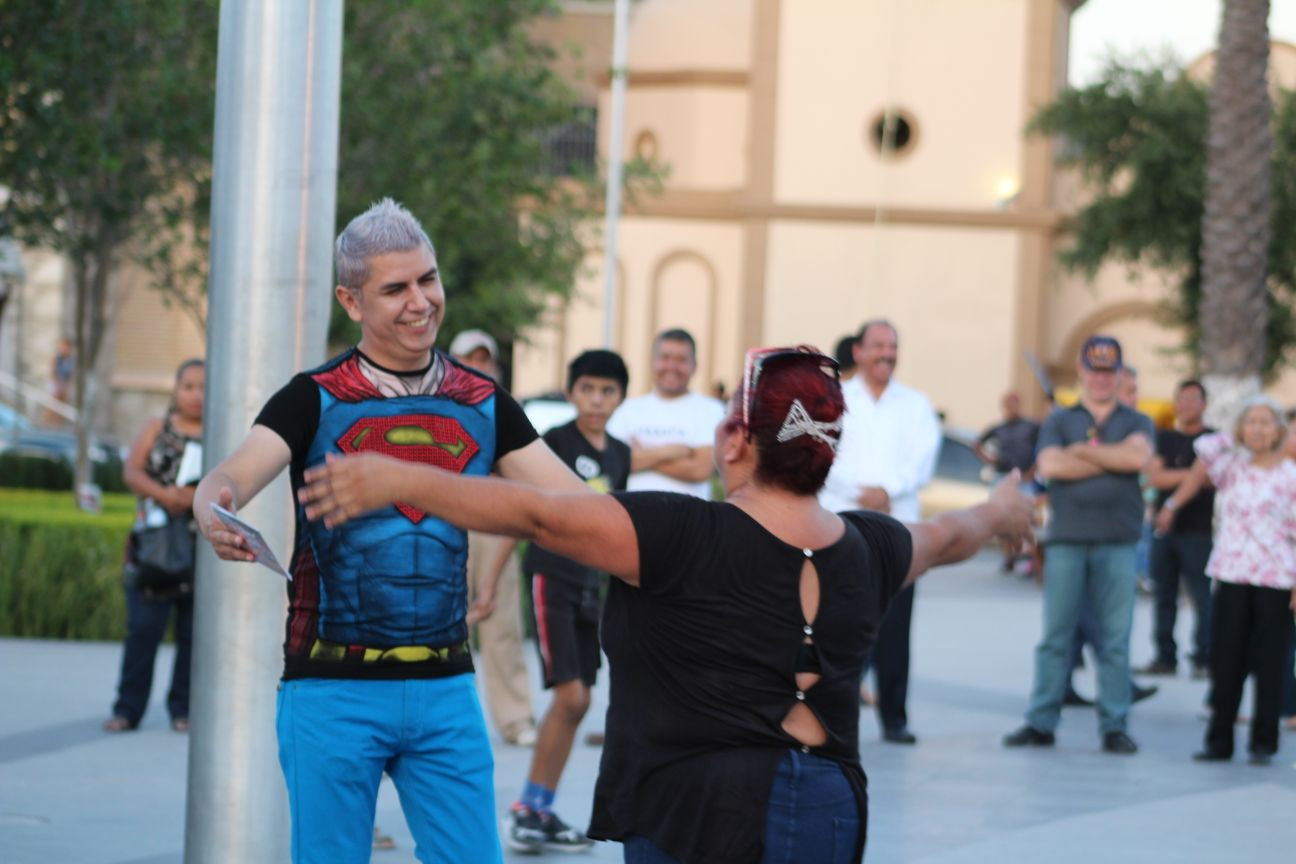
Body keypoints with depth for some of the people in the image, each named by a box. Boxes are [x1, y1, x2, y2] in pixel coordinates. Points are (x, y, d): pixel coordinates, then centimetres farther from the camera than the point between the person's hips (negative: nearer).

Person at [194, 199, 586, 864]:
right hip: (332, 686, -3)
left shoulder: (484, 404, 8)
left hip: (446, 687, 3)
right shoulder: (314, 400, -3)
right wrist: (213, 511, -41)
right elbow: (231, 477, -17)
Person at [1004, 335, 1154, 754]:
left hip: (1117, 543, 0)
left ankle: (1114, 726, 2)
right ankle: (1041, 723, 2)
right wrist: (1111, 460, -4)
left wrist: (1082, 451, -3)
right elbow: (1050, 465, -6)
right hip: (1066, 540, 0)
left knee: (1115, 638, -2)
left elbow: (1138, 455, -9)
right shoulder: (1059, 421, 14)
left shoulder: (1136, 422, 13)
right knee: (1055, 635, -1)